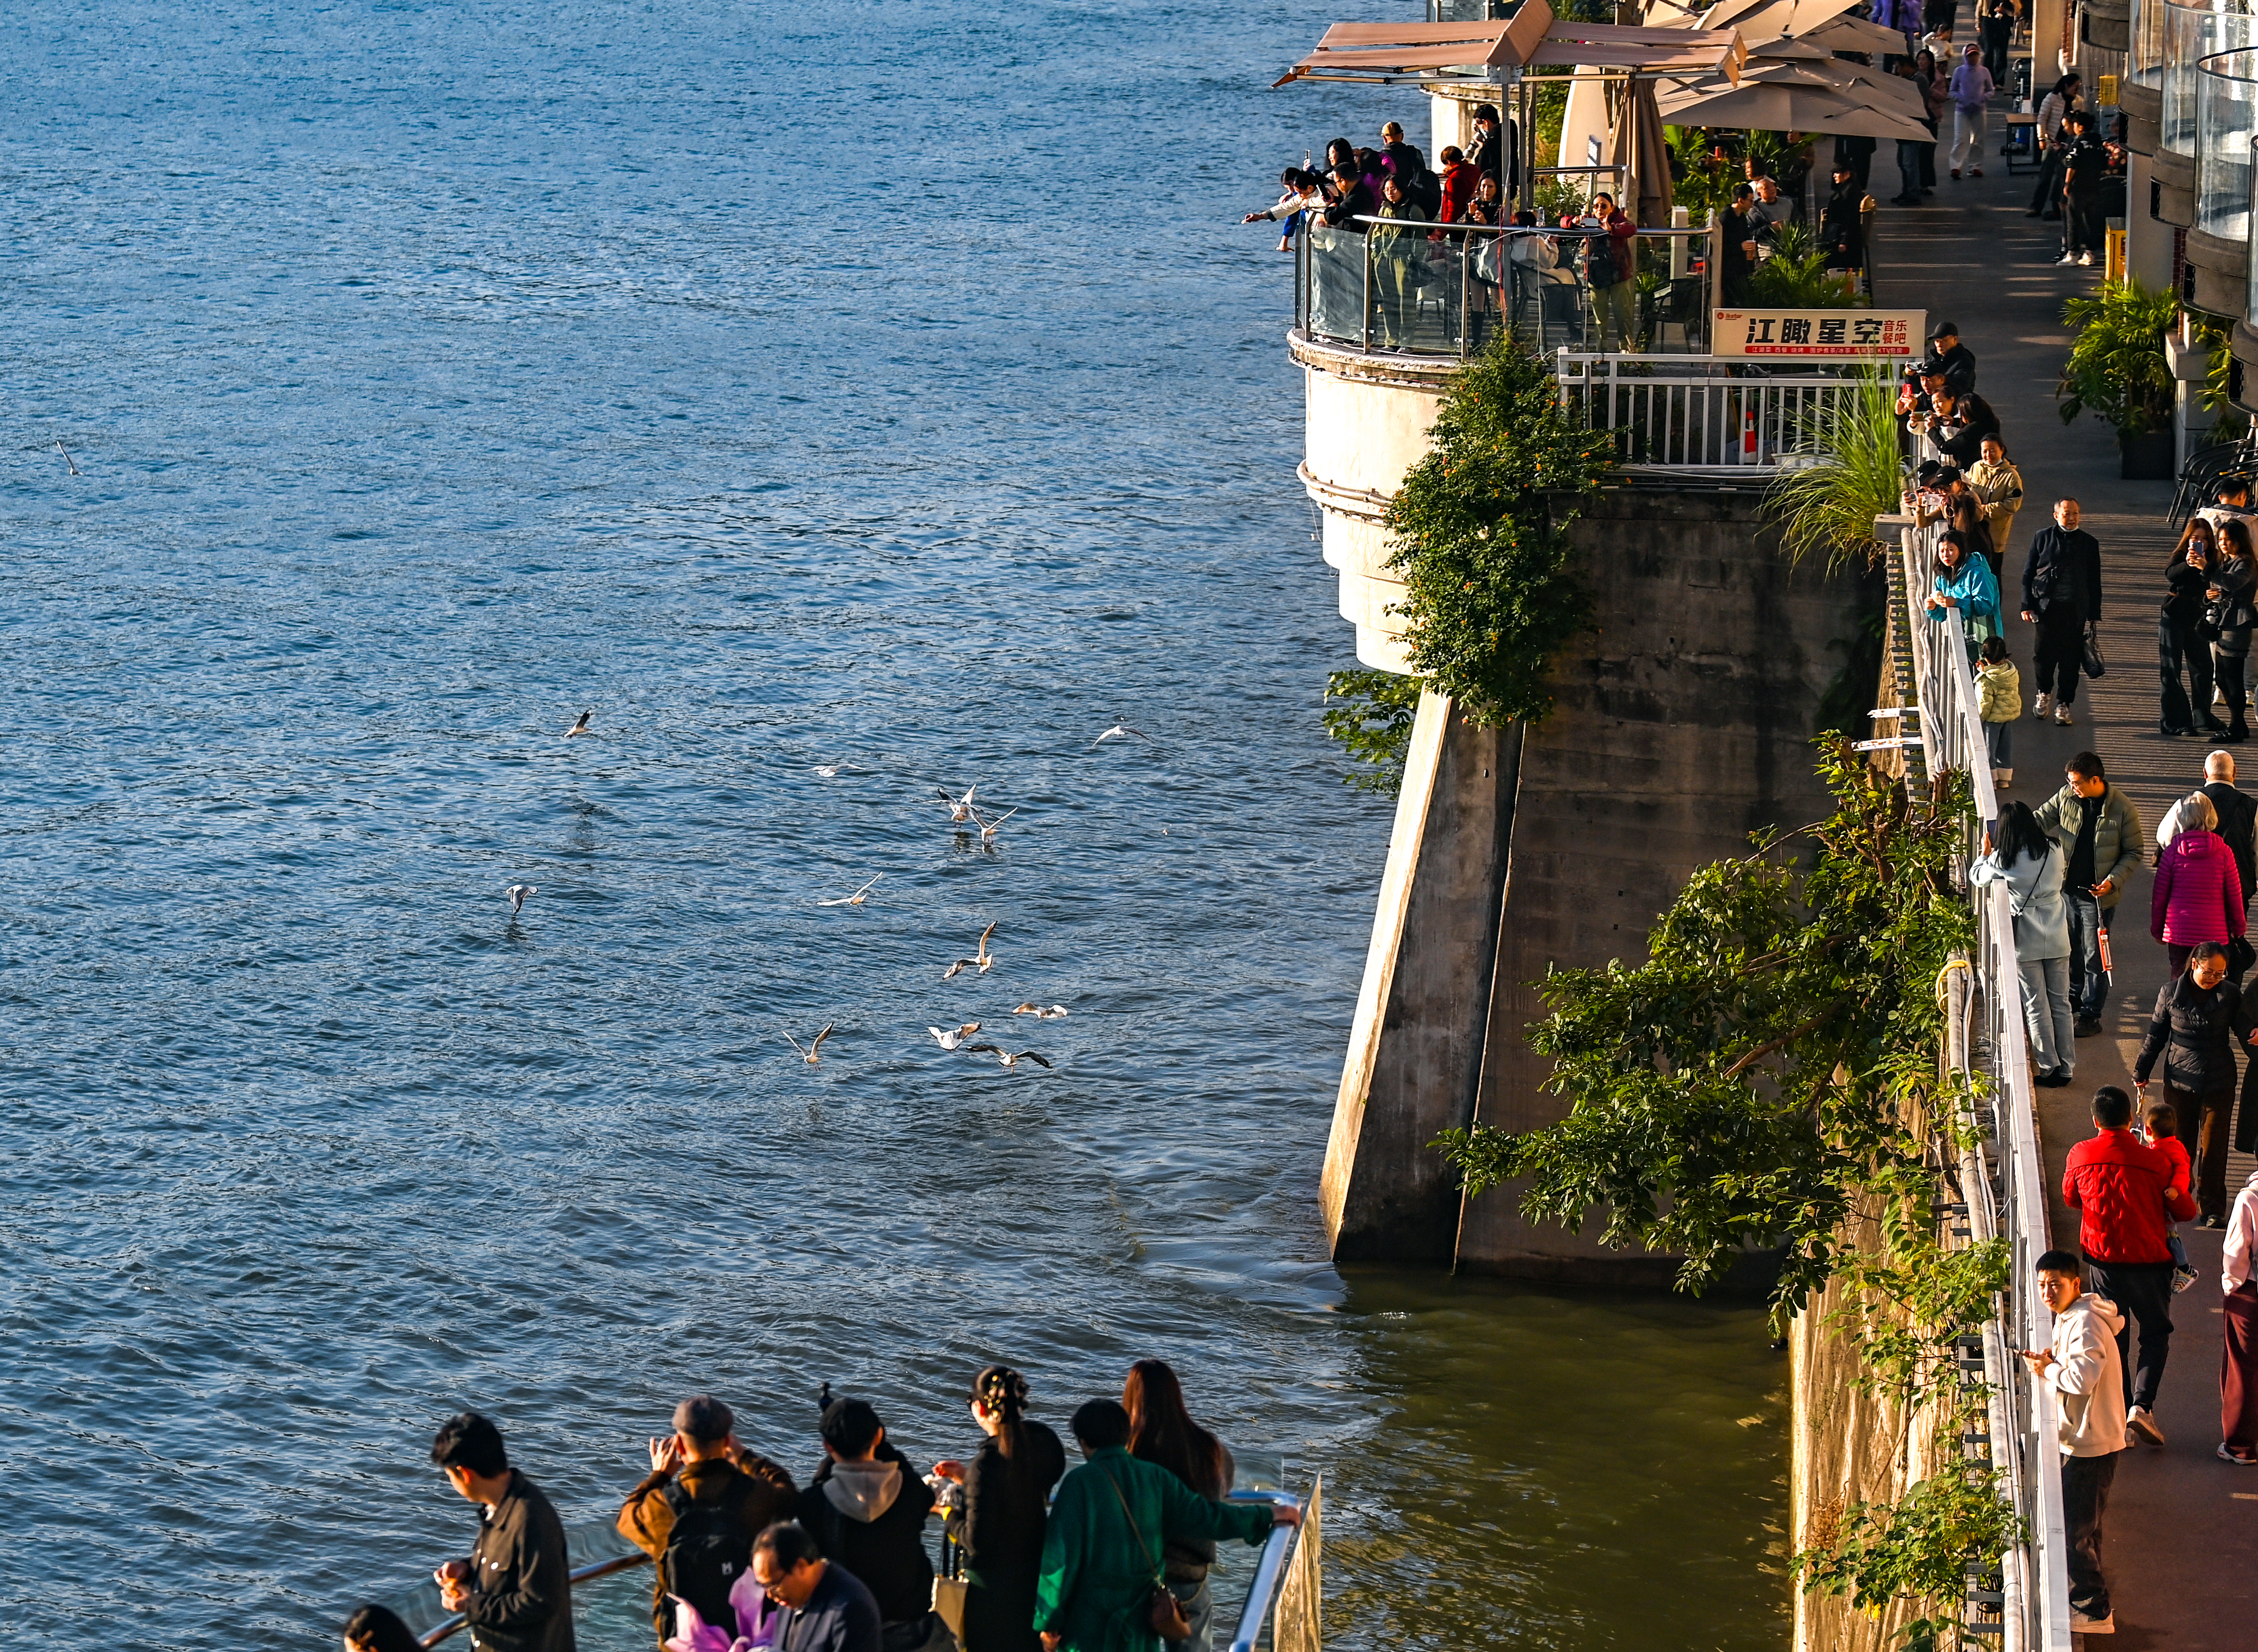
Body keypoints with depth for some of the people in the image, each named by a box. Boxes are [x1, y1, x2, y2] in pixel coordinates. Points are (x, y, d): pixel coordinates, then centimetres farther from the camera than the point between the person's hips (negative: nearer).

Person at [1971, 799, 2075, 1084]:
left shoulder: (2003, 860, -13)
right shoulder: (2054, 851, -3)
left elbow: (1976, 876, 6)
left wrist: (1986, 852, 26)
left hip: (2026, 942, -3)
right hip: (2057, 938, 3)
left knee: (2037, 1007, 6)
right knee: (2060, 1003, 12)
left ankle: (2049, 1068, 8)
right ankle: (2067, 1067, 16)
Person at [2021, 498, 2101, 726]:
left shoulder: (2089, 543, 8)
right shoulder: (2042, 538, 5)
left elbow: (2095, 583, 11)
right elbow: (2028, 573, 7)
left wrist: (2094, 615, 8)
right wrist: (2028, 605, 0)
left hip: (2076, 611, 1)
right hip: (2047, 606, -1)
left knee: (2071, 660, 1)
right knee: (2045, 654, 2)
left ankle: (2063, 705, 13)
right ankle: (2044, 693, 28)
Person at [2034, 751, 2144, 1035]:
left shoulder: (2123, 809, -14)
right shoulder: (2067, 797, -3)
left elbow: (2133, 853, -6)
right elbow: (2040, 819, 10)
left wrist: (2113, 880, -19)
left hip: (2099, 895, -5)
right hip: (2067, 889, 5)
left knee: (2094, 957, 1)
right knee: (2070, 949, 19)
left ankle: (2091, 1015, 12)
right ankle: (2074, 998, 39)